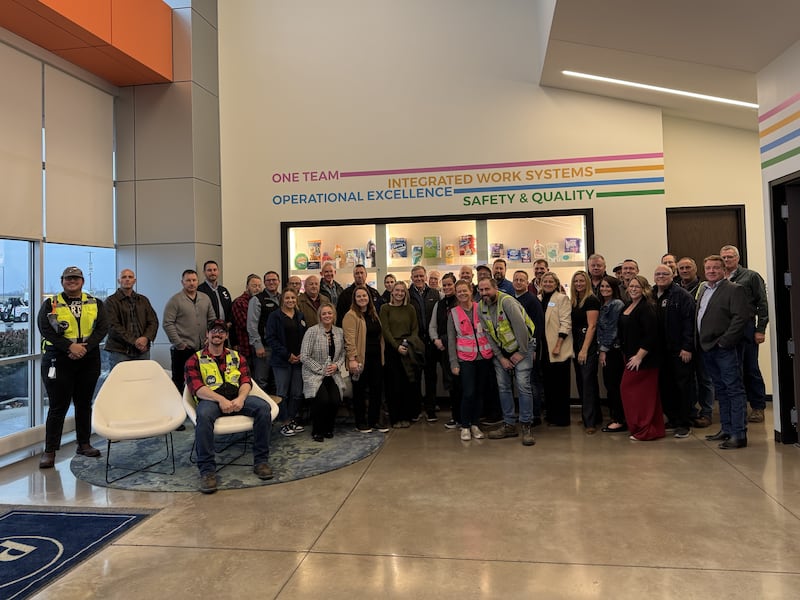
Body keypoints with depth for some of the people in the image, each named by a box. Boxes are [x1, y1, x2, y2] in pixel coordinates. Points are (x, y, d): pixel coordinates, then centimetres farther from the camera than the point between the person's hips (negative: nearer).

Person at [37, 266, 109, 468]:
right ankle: (50, 451, 8)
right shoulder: (50, 304, 4)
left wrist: (85, 347, -16)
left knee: (84, 403, 11)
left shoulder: (95, 304, 8)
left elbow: (102, 328, -2)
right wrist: (69, 346, -20)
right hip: (58, 360, -2)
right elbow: (45, 328, -8)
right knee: (58, 406, 0)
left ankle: (83, 444, 22)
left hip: (89, 359, 2)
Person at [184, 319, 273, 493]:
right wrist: (221, 399, -20)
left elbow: (246, 381, 9)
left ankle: (261, 460, -15)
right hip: (211, 399, -3)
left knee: (263, 407, -26)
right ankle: (207, 470, -29)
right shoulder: (195, 360, 12)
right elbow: (197, 388, -4)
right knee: (204, 415, -39)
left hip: (237, 398, 3)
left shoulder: (236, 357, 22)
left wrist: (241, 398, -14)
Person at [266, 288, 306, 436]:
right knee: (282, 393, -2)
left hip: (299, 359, 5)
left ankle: (292, 419, 19)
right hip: (282, 361, -4)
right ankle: (285, 423, 7)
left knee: (297, 393, 7)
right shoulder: (275, 316, -1)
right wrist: (287, 355, -12)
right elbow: (271, 338, -8)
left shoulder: (301, 316, 14)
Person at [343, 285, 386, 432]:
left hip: (376, 358, 7)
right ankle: (360, 422, 16)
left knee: (377, 389, 9)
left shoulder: (373, 314, 15)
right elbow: (349, 339, -16)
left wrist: (381, 354, 14)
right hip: (360, 359, -7)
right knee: (360, 391, 4)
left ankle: (374, 420, 21)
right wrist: (352, 358, -23)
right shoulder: (351, 315, -8)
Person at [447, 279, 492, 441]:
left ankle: (475, 425, 21)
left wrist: (494, 350, 2)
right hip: (466, 358, -2)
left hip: (484, 356, 2)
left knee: (480, 392, 7)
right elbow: (451, 339, 2)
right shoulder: (453, 313, 2)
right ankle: (465, 427, 7)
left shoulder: (480, 308, 4)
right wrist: (453, 363, -3)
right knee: (468, 393, -9)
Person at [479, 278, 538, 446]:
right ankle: (509, 425, 15)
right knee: (503, 387, 5)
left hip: (521, 346, -6)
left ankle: (527, 426, -4)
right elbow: (488, 335, 0)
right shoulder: (481, 307, -3)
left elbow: (521, 327, -23)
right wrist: (500, 357, -4)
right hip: (501, 350, 6)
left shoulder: (506, 301, -23)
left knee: (523, 385, -13)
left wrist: (522, 352, -16)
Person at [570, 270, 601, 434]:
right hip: (576, 345, 8)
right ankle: (595, 417, 24)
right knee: (581, 382, 12)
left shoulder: (591, 300, -10)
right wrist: (575, 348, 8)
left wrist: (584, 349, -19)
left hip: (588, 346, -8)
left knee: (588, 382, -8)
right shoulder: (574, 301, 13)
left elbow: (592, 326, -15)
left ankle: (590, 422, -3)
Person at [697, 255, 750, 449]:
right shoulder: (703, 290, 16)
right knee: (721, 391, 15)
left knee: (734, 390, -4)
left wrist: (724, 341, -18)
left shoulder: (734, 289, -6)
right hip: (707, 348, 8)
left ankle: (739, 434, -1)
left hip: (725, 348, -8)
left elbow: (741, 317, -15)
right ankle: (726, 429, 23)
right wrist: (699, 343, 11)